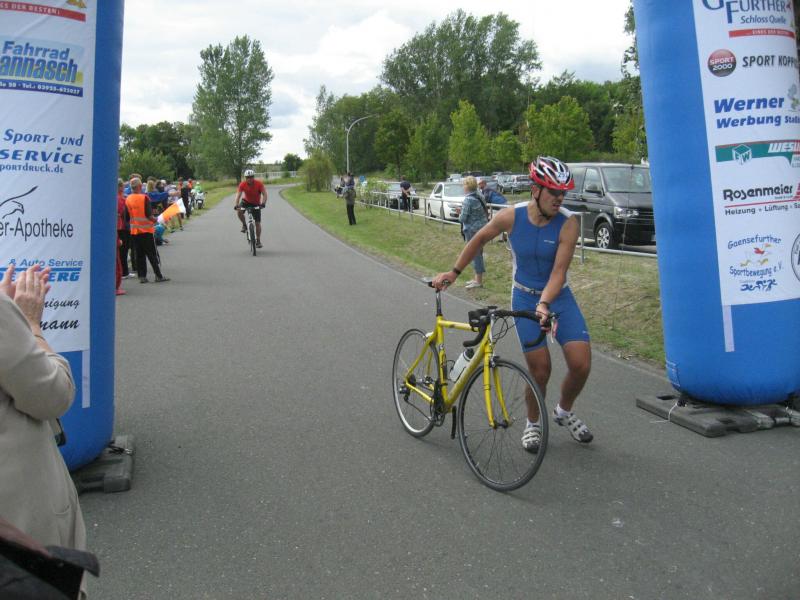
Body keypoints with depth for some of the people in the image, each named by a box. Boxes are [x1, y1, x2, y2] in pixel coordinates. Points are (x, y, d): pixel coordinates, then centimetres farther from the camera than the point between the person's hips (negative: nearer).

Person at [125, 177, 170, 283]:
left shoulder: (127, 199, 4)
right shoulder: (144, 198, -13)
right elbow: (149, 215, -16)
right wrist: (155, 220, 2)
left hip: (134, 230, 5)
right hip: (146, 230, -5)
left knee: (139, 255, 10)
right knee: (153, 254, 2)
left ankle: (142, 276, 10)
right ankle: (158, 276, 4)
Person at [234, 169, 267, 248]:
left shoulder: (259, 184, -24)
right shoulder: (242, 185, -21)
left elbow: (264, 194, -28)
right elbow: (238, 195, -27)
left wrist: (263, 203, -45)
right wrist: (236, 205, -44)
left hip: (256, 204, -1)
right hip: (246, 201, 1)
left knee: (257, 223, -3)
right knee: (239, 212, -30)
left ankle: (258, 240, 11)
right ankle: (244, 225, -2)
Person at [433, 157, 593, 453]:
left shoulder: (568, 224, -18)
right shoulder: (511, 217, -15)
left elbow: (559, 271, -22)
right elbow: (479, 239, 3)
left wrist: (544, 303, -39)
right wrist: (454, 272, 8)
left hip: (558, 297, 1)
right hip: (525, 298, -1)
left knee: (581, 364, -7)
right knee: (540, 370, -5)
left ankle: (564, 411, 24)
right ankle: (533, 423, 23)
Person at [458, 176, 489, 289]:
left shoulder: (468, 199, -18)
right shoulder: (480, 196, 8)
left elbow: (463, 218, -19)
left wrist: (460, 216, 4)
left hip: (473, 230, -9)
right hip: (482, 228, 9)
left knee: (475, 254, -1)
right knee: (478, 253, 17)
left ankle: (479, 281, 5)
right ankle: (477, 278, 27)